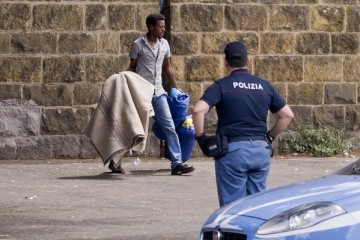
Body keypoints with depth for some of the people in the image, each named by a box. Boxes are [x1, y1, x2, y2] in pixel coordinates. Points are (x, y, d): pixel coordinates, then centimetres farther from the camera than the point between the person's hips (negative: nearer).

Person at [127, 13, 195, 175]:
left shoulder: (164, 44, 8)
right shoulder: (138, 45, -6)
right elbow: (132, 68, 1)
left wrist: (176, 87, 18)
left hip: (158, 93, 4)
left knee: (169, 127, -6)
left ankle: (177, 163, -9)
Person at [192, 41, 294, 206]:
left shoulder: (222, 86, -4)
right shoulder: (264, 86, 9)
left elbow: (198, 110, -17)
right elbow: (287, 115, 11)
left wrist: (200, 137, -5)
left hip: (233, 149, -4)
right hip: (261, 150, 4)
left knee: (233, 204, 0)